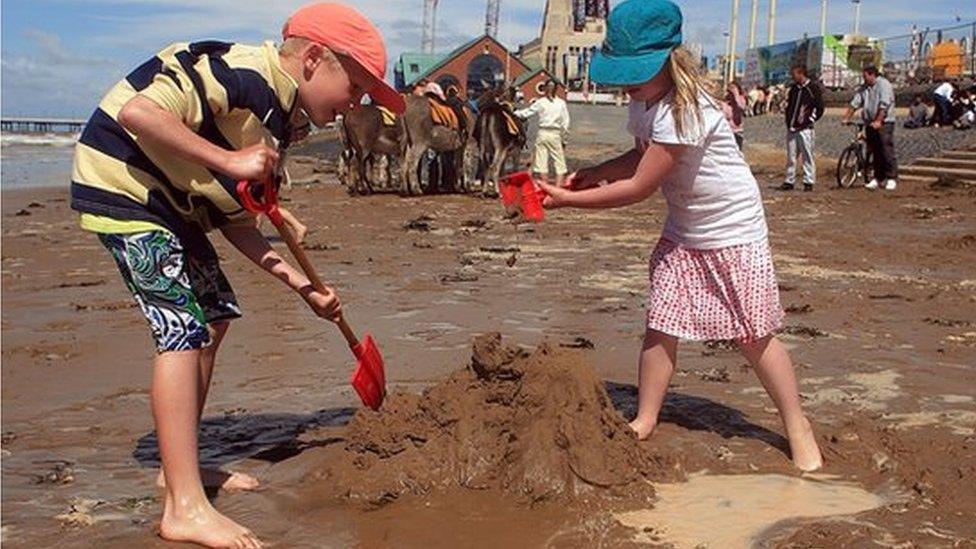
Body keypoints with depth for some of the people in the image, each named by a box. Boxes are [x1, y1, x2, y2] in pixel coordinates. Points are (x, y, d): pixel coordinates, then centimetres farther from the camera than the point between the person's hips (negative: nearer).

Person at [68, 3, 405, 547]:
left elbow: (238, 222, 9)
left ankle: (181, 465, 24)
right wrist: (229, 161, -31)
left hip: (172, 204, 10)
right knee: (184, 327, -16)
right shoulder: (238, 73, -22)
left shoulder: (279, 121, 8)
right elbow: (136, 112, -32)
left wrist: (303, 286, 3)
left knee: (216, 315, 13)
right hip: (122, 186, -10)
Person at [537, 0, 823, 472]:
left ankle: (798, 428, 15)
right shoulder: (644, 101, -2)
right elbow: (642, 156, 16)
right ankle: (645, 420, 15)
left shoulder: (684, 110, -30)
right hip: (683, 230, 8)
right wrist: (591, 175, -1)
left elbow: (640, 187, -27)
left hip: (733, 231, -8)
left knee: (755, 335, -1)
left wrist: (569, 199, -22)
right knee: (661, 324, 3)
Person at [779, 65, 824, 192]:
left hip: (805, 129, -6)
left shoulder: (813, 88, -4)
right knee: (791, 156, 8)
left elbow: (819, 108, -5)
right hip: (791, 128, 6)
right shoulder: (793, 88, 14)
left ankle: (809, 182, 3)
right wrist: (788, 121, 9)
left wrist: (808, 121, -9)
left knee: (808, 156, -2)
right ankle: (789, 181, 14)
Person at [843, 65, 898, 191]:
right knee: (875, 152, 8)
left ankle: (892, 178, -6)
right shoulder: (864, 88, 14)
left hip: (884, 123, -7)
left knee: (887, 151, -9)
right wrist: (846, 118, -2)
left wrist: (878, 121, -29)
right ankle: (878, 178, 13)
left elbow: (884, 106, -19)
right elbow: (854, 104, 9)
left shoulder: (884, 85, -8)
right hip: (870, 124, 7)